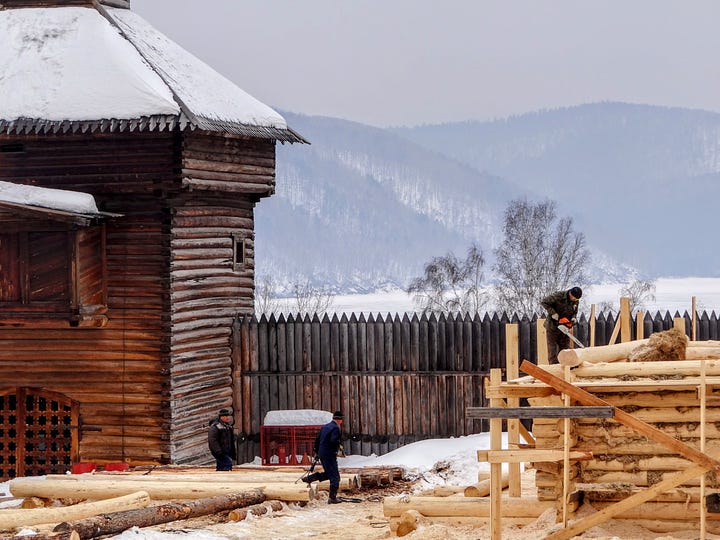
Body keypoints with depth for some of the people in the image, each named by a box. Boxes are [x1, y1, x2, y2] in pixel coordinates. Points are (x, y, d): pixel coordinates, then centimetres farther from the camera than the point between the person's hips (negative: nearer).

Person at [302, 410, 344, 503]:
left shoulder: (325, 427, 14)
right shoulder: (335, 428, -12)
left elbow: (317, 439, 18)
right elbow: (334, 440, -27)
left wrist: (316, 452, 25)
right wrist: (339, 446, -8)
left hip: (322, 454, 9)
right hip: (330, 455, -9)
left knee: (328, 474, 23)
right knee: (335, 476, -2)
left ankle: (309, 478, 14)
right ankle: (332, 498, -2)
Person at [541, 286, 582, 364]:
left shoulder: (576, 301, -3)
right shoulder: (558, 296, -20)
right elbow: (544, 302, -19)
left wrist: (573, 319, -13)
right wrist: (553, 314, -24)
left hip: (564, 328, 5)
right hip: (553, 326, -5)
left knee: (565, 348, 4)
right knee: (552, 349, -3)